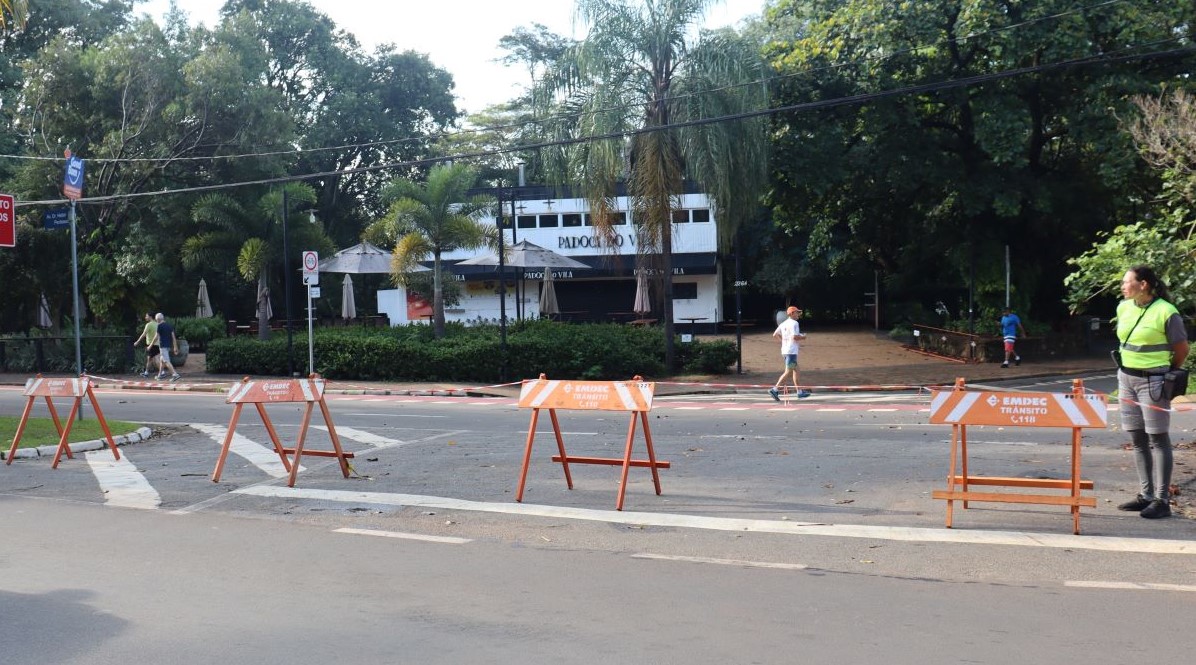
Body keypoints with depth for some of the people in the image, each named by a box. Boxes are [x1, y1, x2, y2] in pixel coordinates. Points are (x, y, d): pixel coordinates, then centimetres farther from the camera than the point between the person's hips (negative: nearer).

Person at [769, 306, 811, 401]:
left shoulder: (783, 323, 14)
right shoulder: (794, 323, -11)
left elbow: (775, 334, 15)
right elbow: (795, 337, -22)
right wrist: (803, 337, -4)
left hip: (784, 350, 9)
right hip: (791, 351, -9)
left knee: (795, 370, 13)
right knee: (788, 372, -8)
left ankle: (799, 392, 16)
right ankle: (775, 389, -12)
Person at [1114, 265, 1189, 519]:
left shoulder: (1166, 312, -13)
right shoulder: (1123, 308, 7)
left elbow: (1182, 350, -4)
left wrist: (1167, 374, 5)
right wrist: (1127, 368, 15)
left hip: (1153, 382, -7)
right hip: (1126, 378, 7)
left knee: (1157, 439, -3)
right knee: (1137, 439, 11)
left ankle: (1162, 500, 1)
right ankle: (1145, 495, 19)